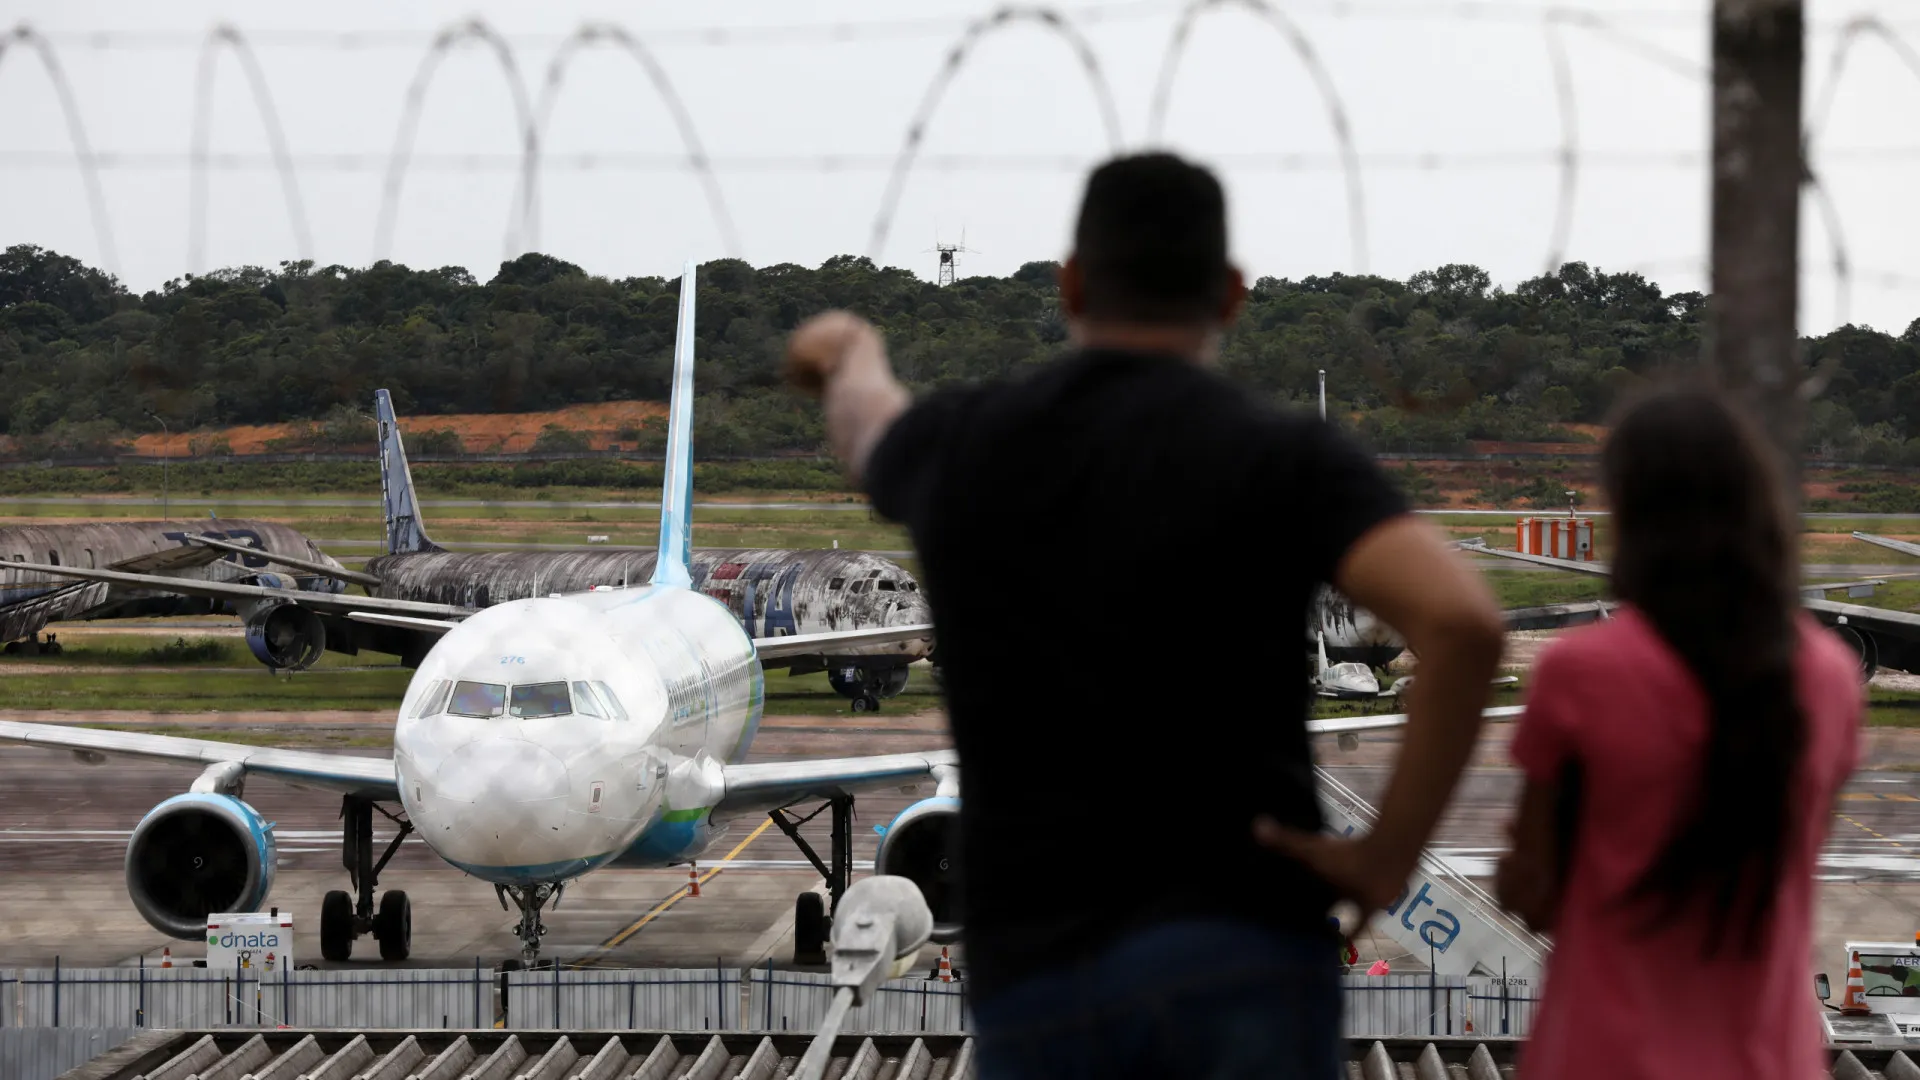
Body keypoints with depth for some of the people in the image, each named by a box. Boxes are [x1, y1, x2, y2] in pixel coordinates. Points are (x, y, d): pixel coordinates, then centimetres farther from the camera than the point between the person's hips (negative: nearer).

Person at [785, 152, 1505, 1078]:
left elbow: (866, 420, 37)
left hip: (1035, 967, 3)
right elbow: (1459, 618, -19)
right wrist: (1392, 852, -8)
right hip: (1241, 954, -3)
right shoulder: (1279, 457, -3)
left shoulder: (963, 445, 10)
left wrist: (851, 356, 62)